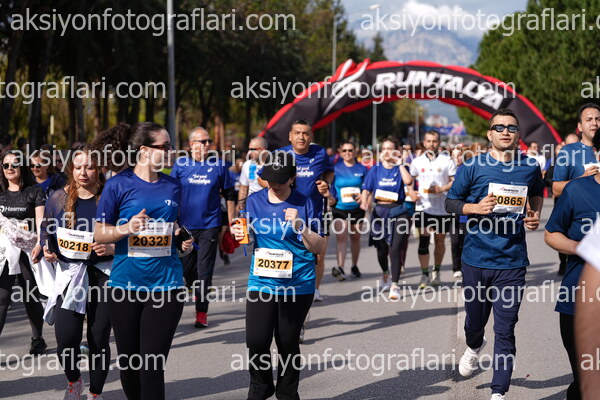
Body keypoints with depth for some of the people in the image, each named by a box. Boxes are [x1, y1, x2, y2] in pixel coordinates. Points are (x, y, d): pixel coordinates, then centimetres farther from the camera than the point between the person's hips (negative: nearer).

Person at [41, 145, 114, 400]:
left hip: (103, 275, -1)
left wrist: (113, 248, -17)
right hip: (69, 274, 1)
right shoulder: (58, 199, 3)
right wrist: (48, 250, -1)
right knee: (66, 339, -8)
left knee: (99, 340, 5)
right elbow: (46, 229, 17)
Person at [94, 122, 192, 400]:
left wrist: (184, 241, 8)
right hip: (125, 284, -1)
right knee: (128, 364, 10)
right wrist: (127, 228, -18)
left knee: (152, 366, -7)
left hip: (165, 284, 1)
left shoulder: (173, 186, 8)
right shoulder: (118, 184, -3)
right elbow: (99, 234, -3)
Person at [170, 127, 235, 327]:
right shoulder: (180, 164, 2)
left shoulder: (218, 165, 1)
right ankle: (199, 292, 37)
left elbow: (229, 196, 8)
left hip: (210, 226, -1)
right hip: (185, 226, 2)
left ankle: (201, 312, 3)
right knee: (185, 269, 9)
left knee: (204, 270, -3)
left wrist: (231, 224, 4)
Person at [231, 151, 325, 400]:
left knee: (288, 343, 4)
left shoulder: (303, 204, -4)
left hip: (297, 284, -2)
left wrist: (300, 226, -18)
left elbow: (319, 247, -3)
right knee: (256, 341, -6)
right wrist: (239, 233, -4)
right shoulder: (254, 200, 6)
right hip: (261, 282, 2)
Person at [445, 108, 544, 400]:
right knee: (475, 319, 16)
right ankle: (474, 347, 51)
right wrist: (476, 207, -15)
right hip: (476, 259, 0)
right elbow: (451, 202, 4)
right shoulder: (473, 166, -3)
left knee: (505, 331, -2)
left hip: (512, 261, 0)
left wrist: (535, 215, 5)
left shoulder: (530, 167, 3)